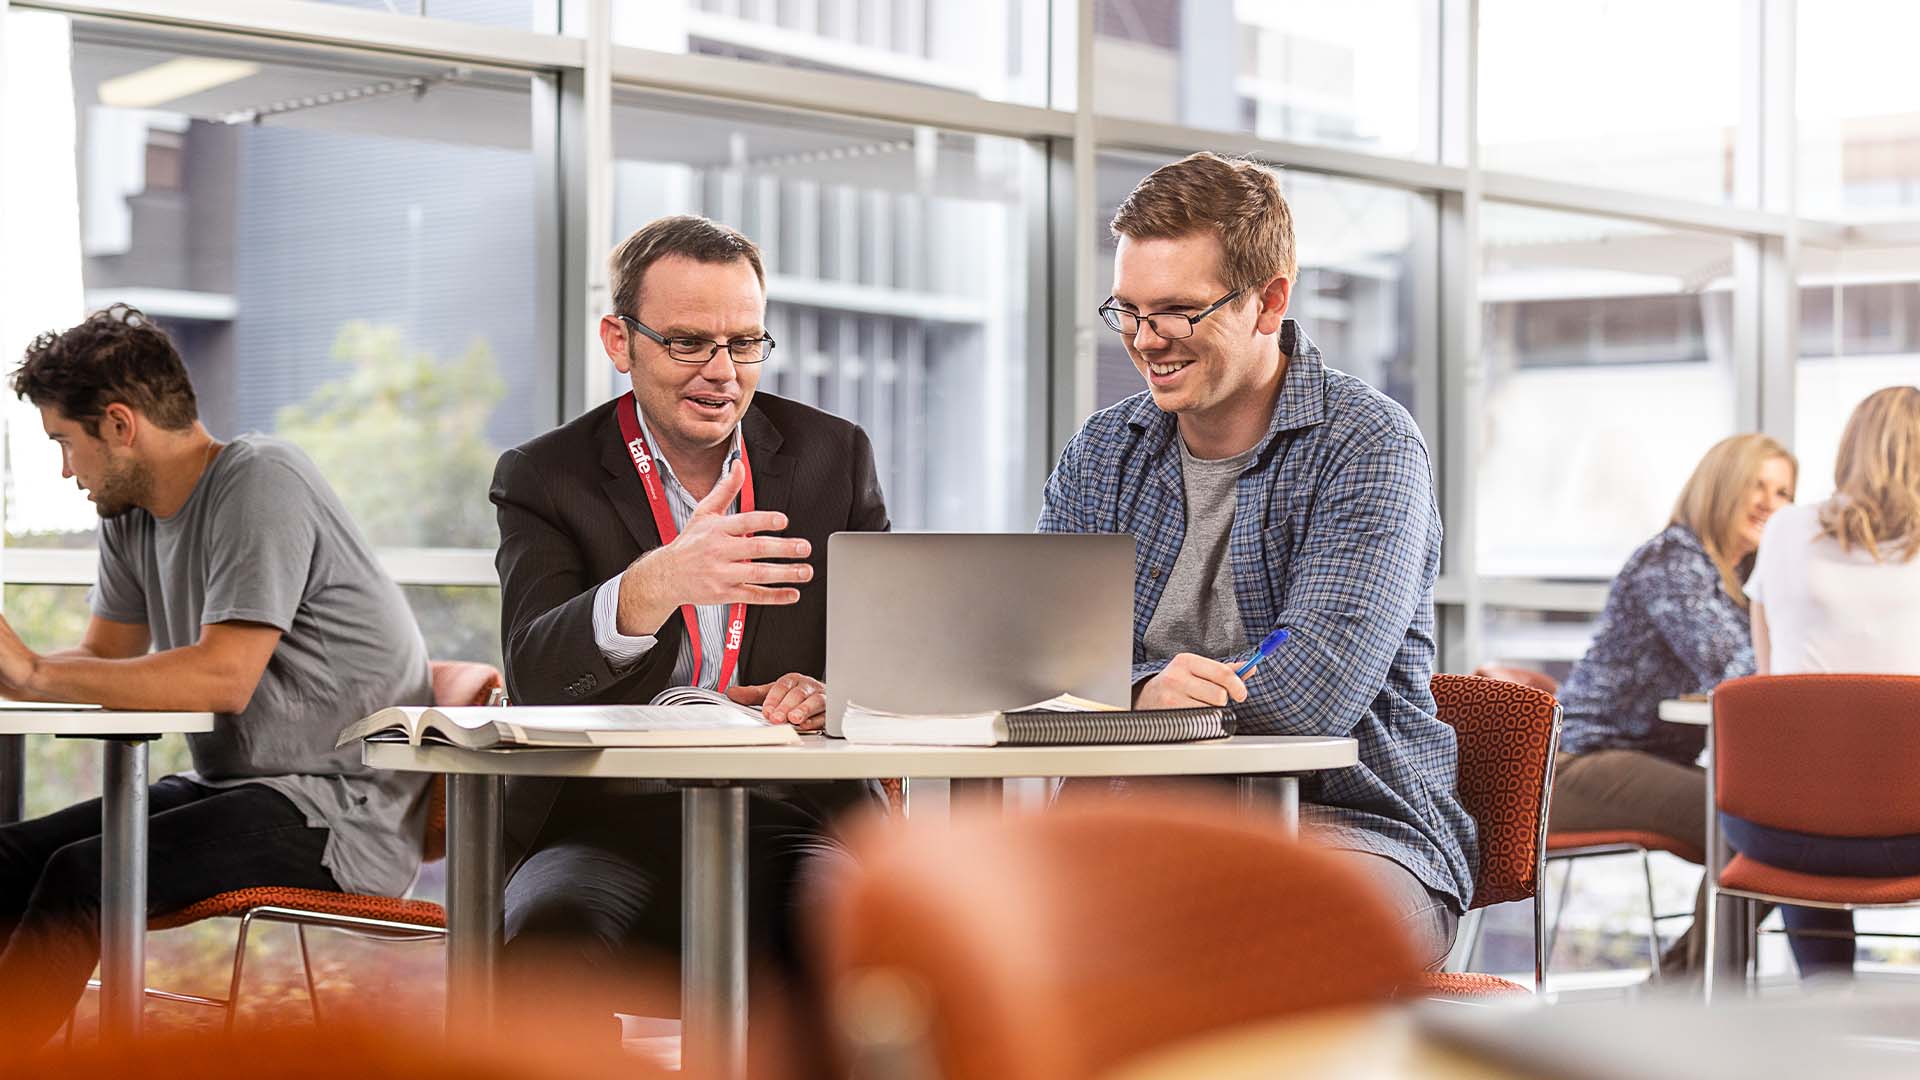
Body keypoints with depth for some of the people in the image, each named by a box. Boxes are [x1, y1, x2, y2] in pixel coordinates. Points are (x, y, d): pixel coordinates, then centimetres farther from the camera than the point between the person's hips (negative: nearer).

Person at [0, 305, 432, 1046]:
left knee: (81, 876, -26)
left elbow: (223, 676, -23)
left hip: (341, 808, -9)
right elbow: (104, 659, 14)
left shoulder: (261, 485, -15)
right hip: (227, 786, 9)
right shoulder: (132, 516, 12)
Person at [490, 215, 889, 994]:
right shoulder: (545, 478, 6)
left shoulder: (833, 455, 14)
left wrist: (834, 693, -14)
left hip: (789, 824, 2)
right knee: (553, 932, -36)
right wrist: (655, 586, -33)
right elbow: (533, 676, -11)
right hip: (610, 829, -1)